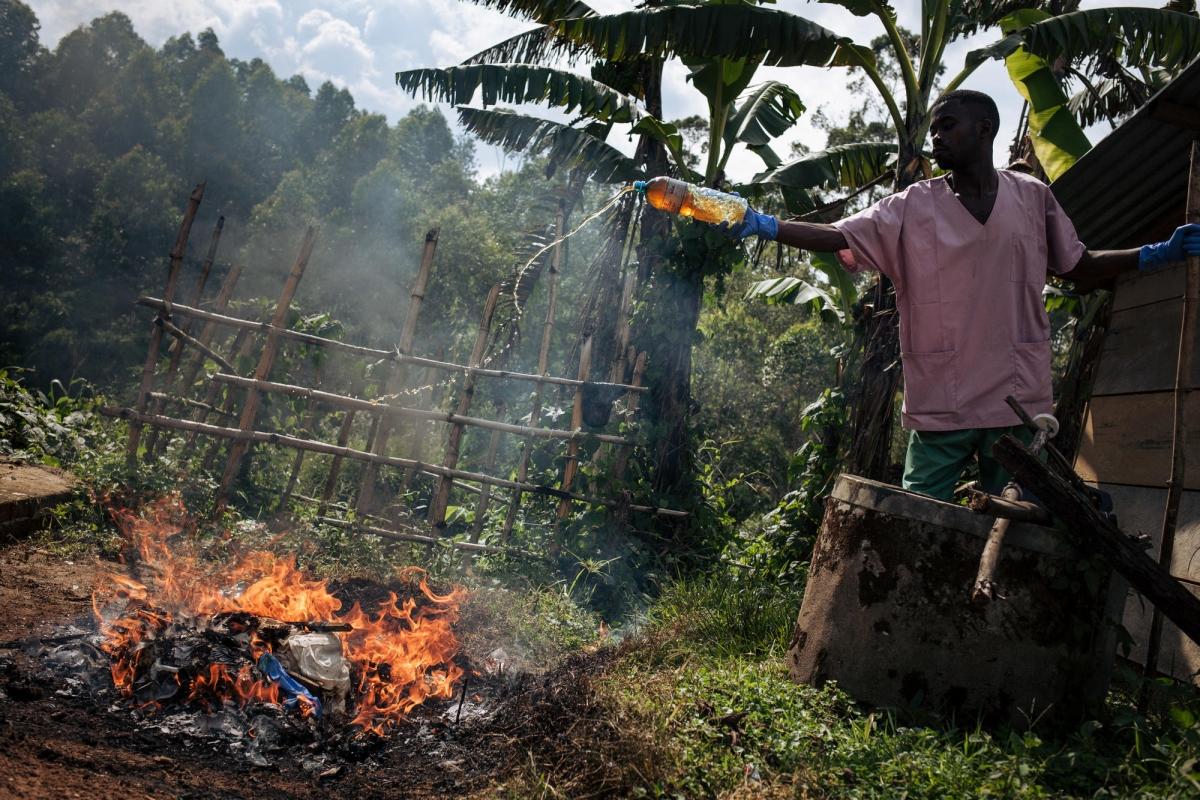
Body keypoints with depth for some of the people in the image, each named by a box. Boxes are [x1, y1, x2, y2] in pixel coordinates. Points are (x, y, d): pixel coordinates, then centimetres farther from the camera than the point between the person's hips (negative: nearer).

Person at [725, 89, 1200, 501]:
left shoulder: (1033, 198, 8)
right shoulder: (912, 207, 2)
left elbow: (1080, 268, 17)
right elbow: (836, 237, -8)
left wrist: (1156, 255, 4)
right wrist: (763, 225, -21)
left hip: (1018, 403, 1)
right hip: (939, 407, -1)